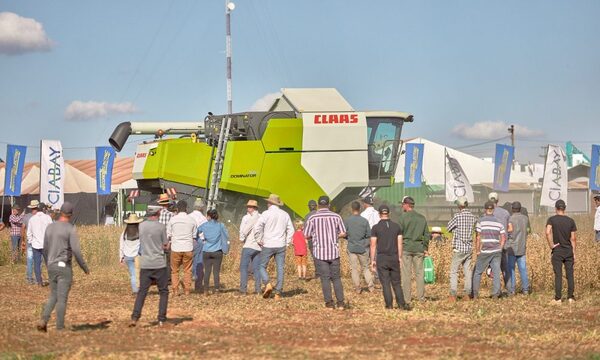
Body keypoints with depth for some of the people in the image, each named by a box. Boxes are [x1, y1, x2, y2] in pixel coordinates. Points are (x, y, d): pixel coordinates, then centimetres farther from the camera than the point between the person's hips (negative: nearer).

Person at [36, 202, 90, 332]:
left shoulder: (49, 227, 7)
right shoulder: (71, 229, -12)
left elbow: (45, 249, 14)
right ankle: (60, 328, 2)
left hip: (51, 267, 5)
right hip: (64, 267, -5)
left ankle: (44, 320, -1)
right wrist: (85, 267, -5)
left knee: (53, 296, 17)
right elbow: (76, 250, -16)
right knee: (62, 298, 0)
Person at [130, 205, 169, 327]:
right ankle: (161, 319, 4)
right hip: (159, 264, -3)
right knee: (163, 292, 8)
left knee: (142, 291, 6)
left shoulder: (141, 226, 3)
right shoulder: (161, 227, -9)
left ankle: (135, 317, -6)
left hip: (145, 264, 3)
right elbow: (165, 245, -3)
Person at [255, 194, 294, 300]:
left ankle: (267, 284, -15)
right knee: (280, 269, 5)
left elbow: (257, 228, -12)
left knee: (262, 266, 8)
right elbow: (291, 230, 10)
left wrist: (259, 241, -1)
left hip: (268, 246, -3)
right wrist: (286, 243, 13)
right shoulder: (285, 214, 8)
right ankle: (278, 293, 2)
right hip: (281, 246, 3)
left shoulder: (266, 214, -6)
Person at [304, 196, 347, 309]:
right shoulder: (336, 216, -1)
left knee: (325, 278, 5)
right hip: (334, 251, 1)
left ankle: (329, 302, 4)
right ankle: (340, 302, 5)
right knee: (336, 278, 10)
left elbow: (306, 235, -2)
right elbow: (343, 233, 2)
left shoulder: (313, 218, -6)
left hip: (320, 252, -1)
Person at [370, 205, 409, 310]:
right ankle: (401, 304, 3)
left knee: (385, 283, 2)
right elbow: (400, 244, 5)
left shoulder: (375, 228, -3)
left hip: (382, 258, -2)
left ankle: (389, 304, 0)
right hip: (394, 258, 2)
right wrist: (400, 258, 12)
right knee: (396, 282, 9)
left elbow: (373, 245, -4)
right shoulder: (396, 226, 5)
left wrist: (372, 260, 1)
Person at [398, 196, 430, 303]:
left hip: (406, 248, -4)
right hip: (419, 249, 4)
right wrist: (425, 248, 17)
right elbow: (427, 235, 10)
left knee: (406, 274, 0)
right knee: (419, 273, 9)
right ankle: (421, 297, 10)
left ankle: (407, 298, 1)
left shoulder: (403, 217, -7)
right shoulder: (422, 218, 8)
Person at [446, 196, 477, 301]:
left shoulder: (458, 216, -13)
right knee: (467, 271, 12)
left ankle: (453, 295, -5)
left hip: (459, 248, -5)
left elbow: (449, 228, -2)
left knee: (454, 271, 0)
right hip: (469, 247, 5)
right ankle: (468, 293, 12)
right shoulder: (472, 217, 2)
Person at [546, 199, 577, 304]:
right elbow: (573, 238, 1)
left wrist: (551, 245, -10)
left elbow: (548, 232, -21)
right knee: (570, 274, 7)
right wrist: (574, 253, 7)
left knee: (558, 275, 1)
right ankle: (571, 297, 7)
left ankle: (558, 298, 2)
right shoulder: (571, 221, 2)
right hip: (569, 251, 2)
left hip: (557, 251, -2)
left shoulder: (552, 219, -5)